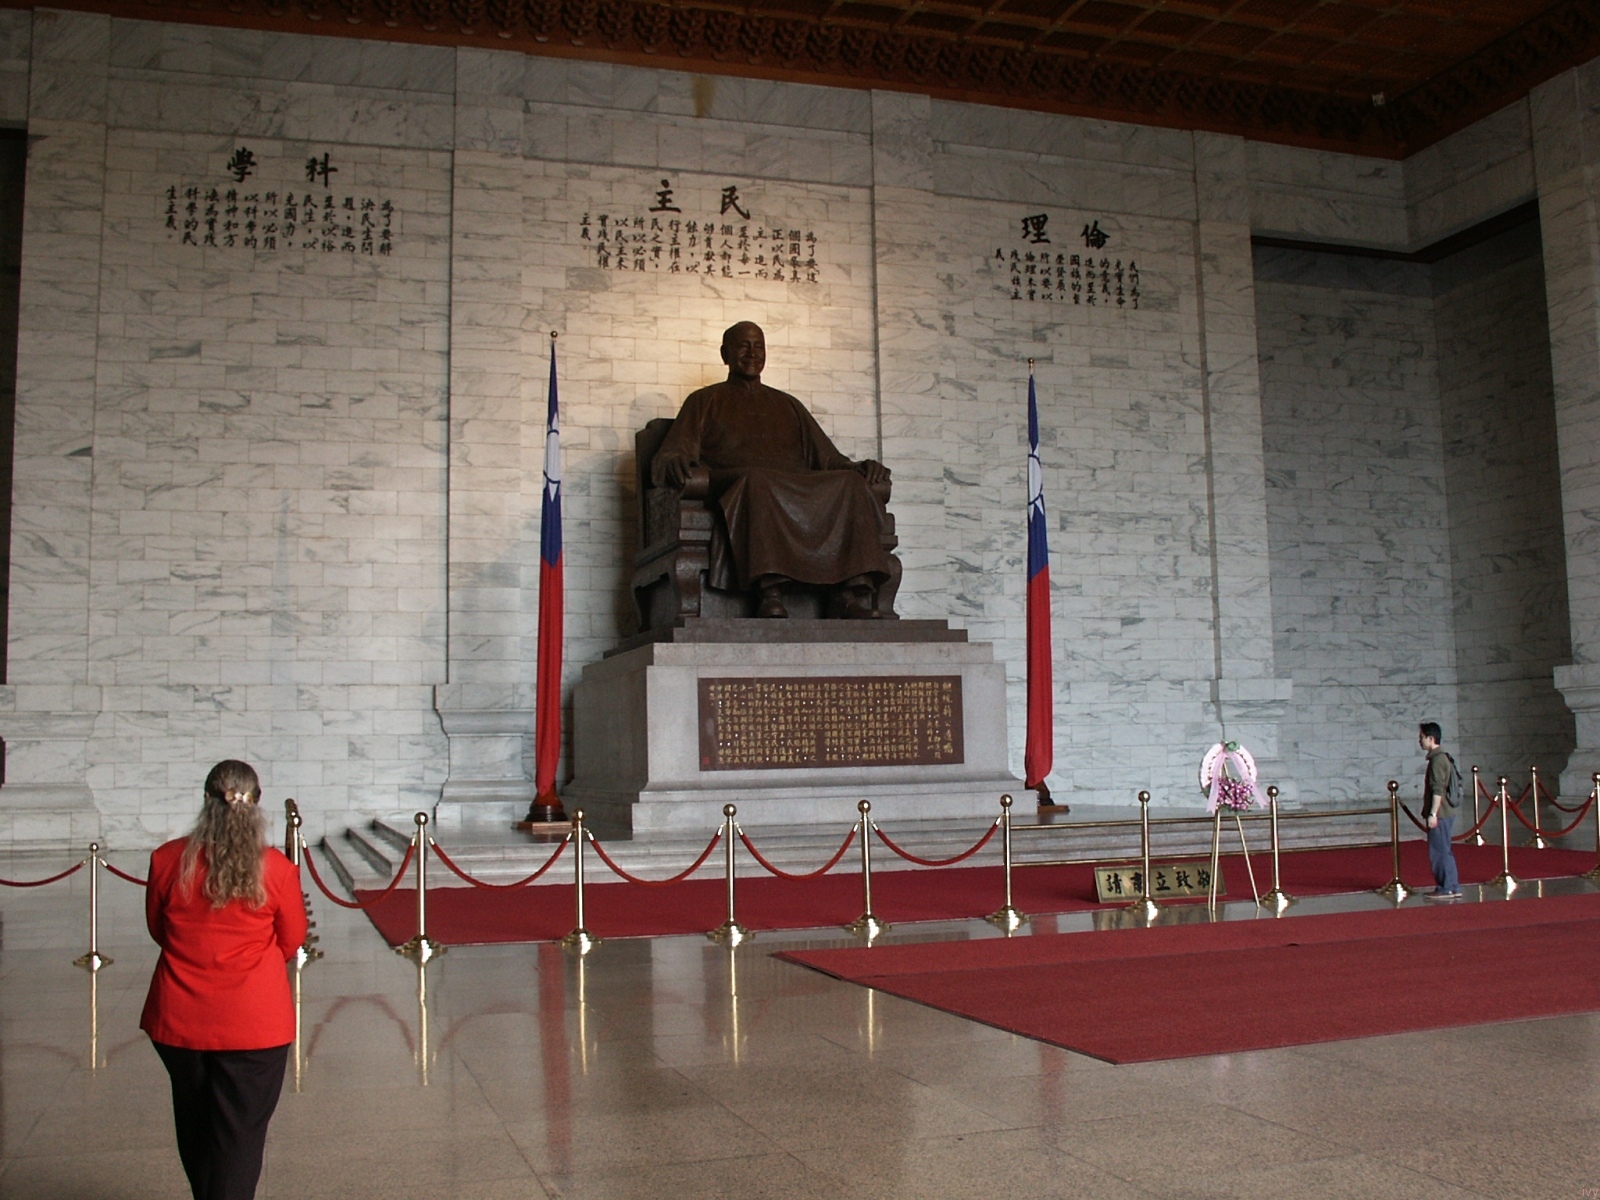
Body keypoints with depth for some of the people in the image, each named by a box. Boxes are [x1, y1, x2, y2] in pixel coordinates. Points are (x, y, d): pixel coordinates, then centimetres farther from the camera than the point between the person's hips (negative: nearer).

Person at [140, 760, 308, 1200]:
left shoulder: (168, 860, -9)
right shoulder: (277, 870, -13)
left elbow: (157, 929, 7)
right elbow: (292, 940, 1)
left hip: (178, 1020, 3)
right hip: (254, 1024, -3)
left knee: (195, 1128, 23)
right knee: (239, 1135, 6)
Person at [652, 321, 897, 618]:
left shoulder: (788, 404, 34)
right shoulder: (705, 401, 24)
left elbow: (828, 457, 25)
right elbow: (672, 452, 9)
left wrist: (862, 468, 3)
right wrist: (674, 462, -17)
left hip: (800, 491, 4)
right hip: (735, 489, -3)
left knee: (851, 482, -26)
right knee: (757, 480, -39)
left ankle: (857, 595, -42)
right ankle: (770, 592, -52)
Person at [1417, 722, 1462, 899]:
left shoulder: (1438, 759, -15)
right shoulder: (1438, 758, 16)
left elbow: (1438, 789, -20)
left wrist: (1433, 813, -21)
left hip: (1439, 814, -10)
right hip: (1441, 813, 10)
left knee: (1440, 851, -6)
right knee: (1443, 851, 13)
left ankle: (1447, 889, -3)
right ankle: (1452, 888, 16)